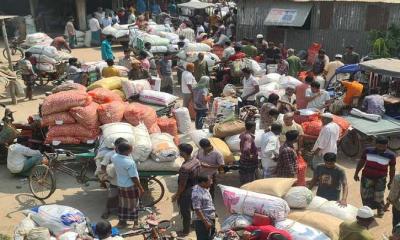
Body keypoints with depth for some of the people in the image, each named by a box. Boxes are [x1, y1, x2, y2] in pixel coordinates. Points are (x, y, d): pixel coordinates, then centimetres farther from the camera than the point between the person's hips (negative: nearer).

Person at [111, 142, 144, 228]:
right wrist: (141, 188, -14)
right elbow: (134, 178, -23)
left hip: (120, 185, 7)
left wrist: (118, 150, 11)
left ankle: (121, 221, 33)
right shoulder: (129, 162, -31)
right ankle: (135, 223, 25)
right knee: (133, 205, 11)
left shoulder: (114, 157, -10)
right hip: (131, 186, -6)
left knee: (122, 204, 21)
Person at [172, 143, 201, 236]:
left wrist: (176, 195, -11)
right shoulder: (196, 161, -8)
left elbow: (182, 185, -24)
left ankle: (186, 231, 29)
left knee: (185, 212, 12)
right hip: (195, 189, 8)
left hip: (186, 192, -8)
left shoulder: (185, 167, -33)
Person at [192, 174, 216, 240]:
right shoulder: (197, 193, -24)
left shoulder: (205, 189, 6)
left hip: (210, 220, 10)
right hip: (202, 221, -10)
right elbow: (197, 210, -25)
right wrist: (205, 222, -24)